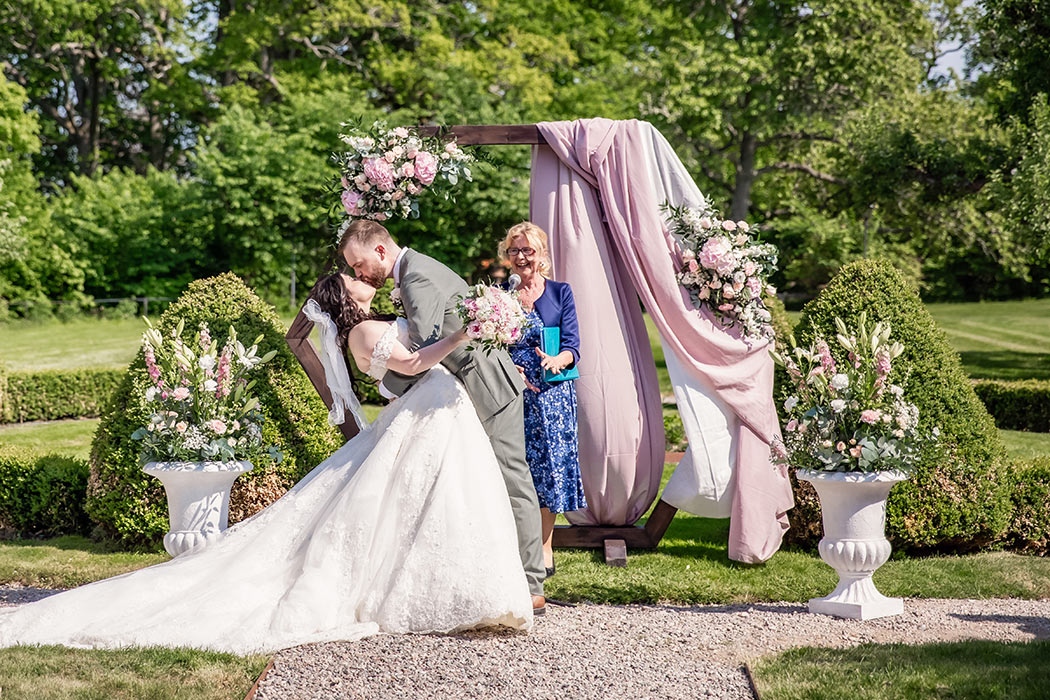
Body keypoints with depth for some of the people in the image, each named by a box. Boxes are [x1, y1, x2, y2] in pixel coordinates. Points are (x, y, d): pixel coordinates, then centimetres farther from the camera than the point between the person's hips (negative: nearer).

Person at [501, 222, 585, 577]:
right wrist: (509, 369, -13)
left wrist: (556, 361, -24)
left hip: (551, 392, -1)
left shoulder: (560, 292, 5)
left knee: (548, 462, -2)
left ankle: (545, 548, 7)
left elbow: (572, 346, -1)